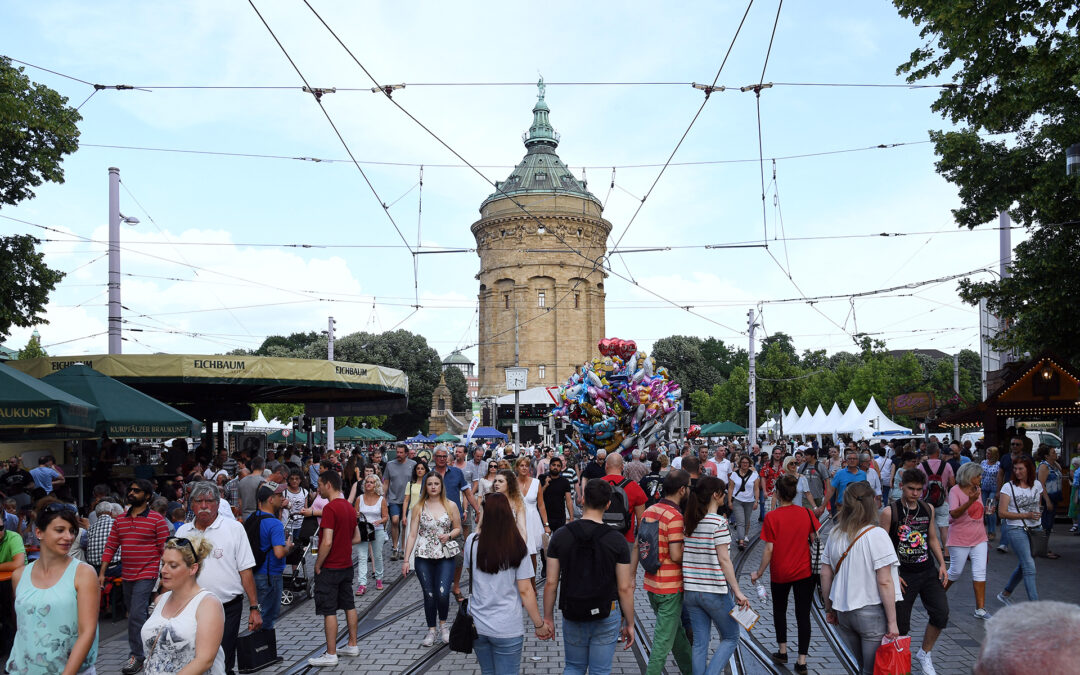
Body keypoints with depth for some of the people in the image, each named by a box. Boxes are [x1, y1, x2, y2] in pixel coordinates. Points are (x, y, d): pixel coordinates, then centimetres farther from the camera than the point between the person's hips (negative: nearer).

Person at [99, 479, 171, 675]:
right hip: (127, 576, 6)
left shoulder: (157, 520, -8)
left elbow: (165, 549, -9)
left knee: (136, 615, -12)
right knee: (134, 615, 15)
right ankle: (143, 649, 29)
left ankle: (137, 656, -2)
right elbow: (110, 547, 10)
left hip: (146, 576, -6)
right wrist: (102, 573, 4)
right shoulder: (120, 521, 9)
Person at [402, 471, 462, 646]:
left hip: (445, 556, -1)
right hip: (423, 557, 1)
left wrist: (449, 535, -10)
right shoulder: (418, 508, 4)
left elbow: (458, 528, 13)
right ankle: (431, 630, 20)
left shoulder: (450, 506, 4)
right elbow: (412, 535, 3)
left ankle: (443, 623, 15)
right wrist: (406, 560, -1)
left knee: (443, 593, -12)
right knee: (429, 595, 3)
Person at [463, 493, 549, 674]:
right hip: (507, 630, -3)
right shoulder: (517, 547, -14)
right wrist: (539, 625, 0)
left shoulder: (472, 541, -8)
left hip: (477, 625, 3)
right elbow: (525, 590, -11)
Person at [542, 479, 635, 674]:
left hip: (572, 616, 2)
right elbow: (624, 588, -9)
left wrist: (548, 617, 7)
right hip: (606, 617, -2)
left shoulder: (560, 535, -8)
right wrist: (629, 623, 3)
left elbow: (551, 583, -5)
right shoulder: (616, 540, -12)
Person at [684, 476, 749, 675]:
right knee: (731, 638, 11)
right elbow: (724, 560, -15)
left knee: (699, 642, 12)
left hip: (690, 590, 6)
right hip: (715, 591, -6)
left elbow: (682, 555, 8)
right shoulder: (719, 522, -13)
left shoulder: (688, 522, 5)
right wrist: (737, 591, -12)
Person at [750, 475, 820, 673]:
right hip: (804, 572, 1)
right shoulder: (807, 513, -6)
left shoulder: (771, 517, -14)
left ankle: (782, 652, 30)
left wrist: (759, 573, -2)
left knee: (779, 610, 21)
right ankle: (801, 662, 6)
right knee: (803, 615, 6)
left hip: (779, 573, -1)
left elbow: (769, 549, -13)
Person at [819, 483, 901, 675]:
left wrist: (829, 609, 18)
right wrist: (892, 622, -12)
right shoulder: (876, 535, -14)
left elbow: (825, 575, 7)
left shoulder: (835, 534, 2)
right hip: (871, 613, -5)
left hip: (843, 613, 5)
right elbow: (884, 582, -16)